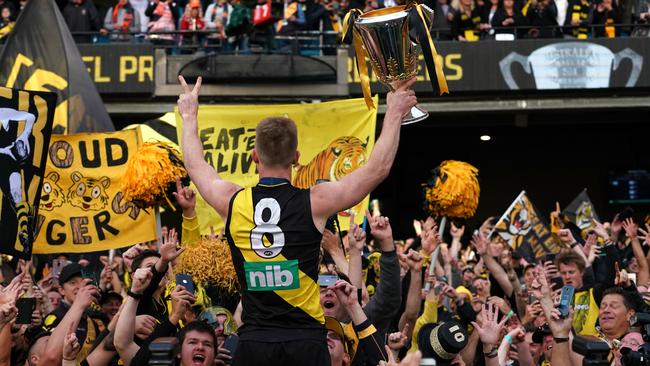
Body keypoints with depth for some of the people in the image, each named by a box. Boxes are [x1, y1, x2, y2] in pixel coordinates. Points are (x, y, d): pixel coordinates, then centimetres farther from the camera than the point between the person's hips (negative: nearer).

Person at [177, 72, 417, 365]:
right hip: (305, 342, -2)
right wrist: (394, 114, 17)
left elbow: (195, 166, 23)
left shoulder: (233, 202, 0)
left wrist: (189, 116, 39)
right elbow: (378, 168, 6)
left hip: (254, 342, 2)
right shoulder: (315, 202, -6)